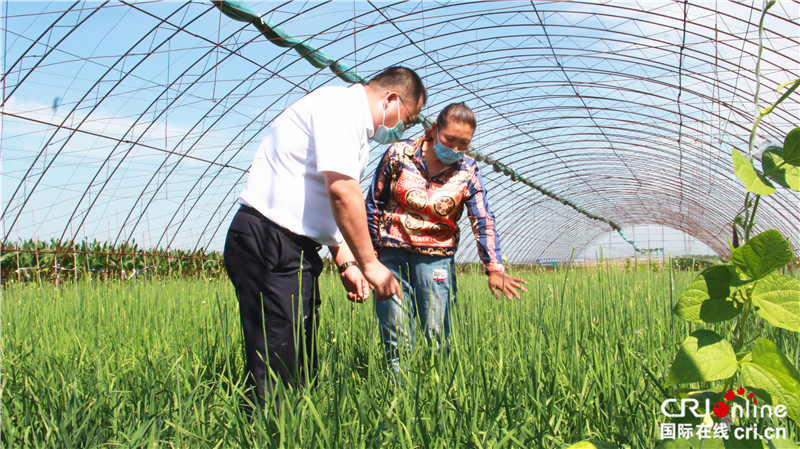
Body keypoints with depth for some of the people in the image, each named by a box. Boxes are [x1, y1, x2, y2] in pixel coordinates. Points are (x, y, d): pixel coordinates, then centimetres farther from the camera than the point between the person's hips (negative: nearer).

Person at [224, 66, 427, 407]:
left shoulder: (357, 128, 23)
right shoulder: (340, 106, -9)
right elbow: (341, 191, -20)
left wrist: (346, 264, 14)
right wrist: (369, 263, -14)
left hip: (296, 249, 11)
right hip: (268, 245, -11)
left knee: (301, 367, 11)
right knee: (277, 374, -11)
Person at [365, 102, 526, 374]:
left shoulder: (467, 173, -1)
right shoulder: (399, 154, -4)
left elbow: (484, 222, -5)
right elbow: (374, 203, 5)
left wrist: (494, 268, -16)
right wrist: (369, 250, 4)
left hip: (435, 257, 1)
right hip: (391, 252, -1)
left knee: (437, 333, 0)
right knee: (396, 336, 0)